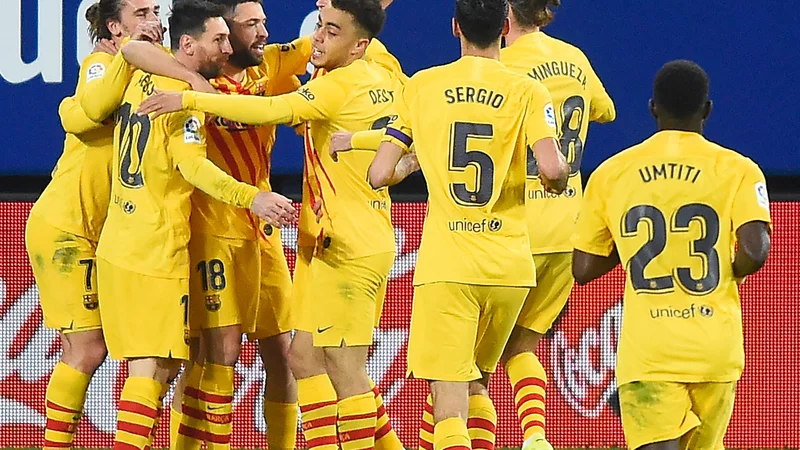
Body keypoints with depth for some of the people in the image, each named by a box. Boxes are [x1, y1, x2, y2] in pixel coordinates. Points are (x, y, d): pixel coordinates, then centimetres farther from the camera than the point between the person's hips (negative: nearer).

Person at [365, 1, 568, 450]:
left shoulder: (422, 87, 5)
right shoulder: (527, 92, 1)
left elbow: (380, 175, 4)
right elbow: (552, 168, -14)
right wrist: (559, 176, 10)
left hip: (445, 263, -2)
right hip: (509, 265, 2)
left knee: (449, 400, -7)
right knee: (474, 383, 23)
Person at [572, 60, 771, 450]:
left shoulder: (611, 173, 7)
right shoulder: (736, 170, 1)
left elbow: (583, 269, 10)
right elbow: (754, 253, -12)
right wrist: (728, 272, 10)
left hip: (646, 350, 0)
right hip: (715, 346, 1)